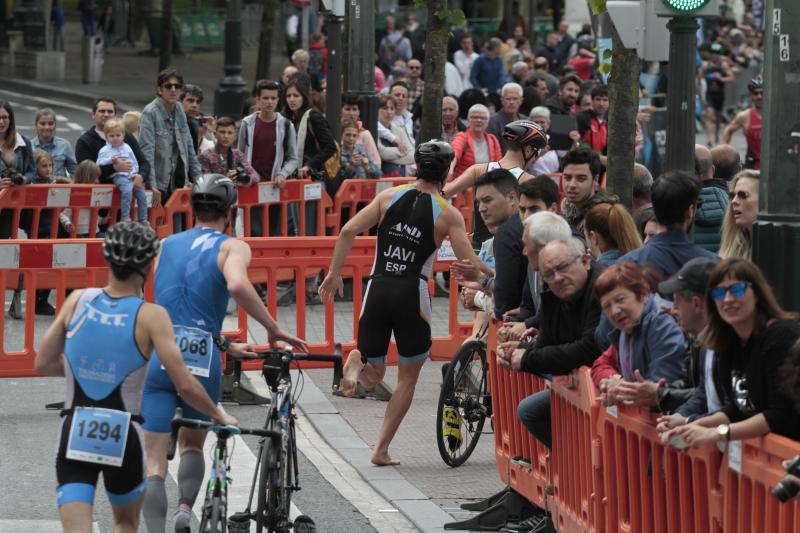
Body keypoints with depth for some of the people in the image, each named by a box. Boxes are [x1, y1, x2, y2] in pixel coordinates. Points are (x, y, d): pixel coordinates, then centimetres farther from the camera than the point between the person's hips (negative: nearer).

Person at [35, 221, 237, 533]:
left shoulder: (77, 300, -2)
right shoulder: (151, 316, -11)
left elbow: (43, 364, 6)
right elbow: (185, 386, -14)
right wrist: (220, 417, 4)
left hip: (75, 436, 1)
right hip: (123, 438, -1)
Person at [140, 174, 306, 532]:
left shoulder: (166, 245, 18)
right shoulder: (232, 247, 2)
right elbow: (237, 286, -21)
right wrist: (273, 329, -11)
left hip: (158, 359, 2)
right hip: (201, 365, -2)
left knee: (154, 465, 2)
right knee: (192, 444, 24)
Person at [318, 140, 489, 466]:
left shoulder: (390, 196, 8)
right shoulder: (449, 214, 0)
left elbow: (348, 231, 0)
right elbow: (470, 265, -5)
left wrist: (333, 275, 7)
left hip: (377, 290, 2)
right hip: (412, 293, -2)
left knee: (373, 376, 17)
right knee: (408, 377, 17)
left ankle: (357, 363, -19)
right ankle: (382, 449, 11)